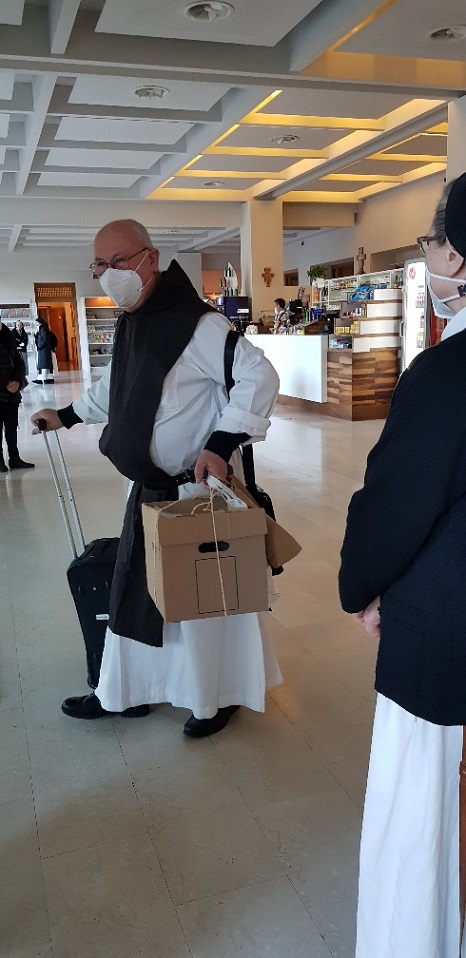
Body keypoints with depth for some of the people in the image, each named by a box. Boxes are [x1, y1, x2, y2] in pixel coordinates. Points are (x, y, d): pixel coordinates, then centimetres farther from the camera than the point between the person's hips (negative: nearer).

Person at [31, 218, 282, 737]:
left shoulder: (195, 323, -20)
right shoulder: (131, 322, 10)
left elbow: (259, 377, -23)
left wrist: (220, 444, -29)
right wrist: (67, 415, 32)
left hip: (199, 489, -9)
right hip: (150, 488, 9)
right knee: (134, 590, 18)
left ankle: (218, 696, 29)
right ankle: (124, 691, 37)